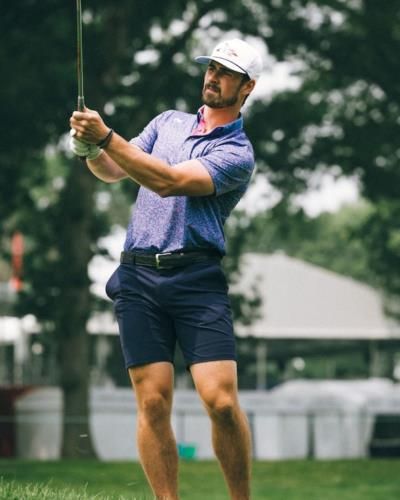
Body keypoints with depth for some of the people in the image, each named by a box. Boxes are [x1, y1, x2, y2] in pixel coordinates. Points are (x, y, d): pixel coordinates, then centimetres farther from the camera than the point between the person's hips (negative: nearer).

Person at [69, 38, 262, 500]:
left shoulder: (237, 154, -1)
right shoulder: (168, 122, 19)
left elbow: (170, 182, -13)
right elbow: (113, 171, 17)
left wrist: (106, 137, -17)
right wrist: (90, 150, -6)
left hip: (197, 278, -4)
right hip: (138, 276, 4)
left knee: (221, 400, -14)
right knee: (153, 402, -5)